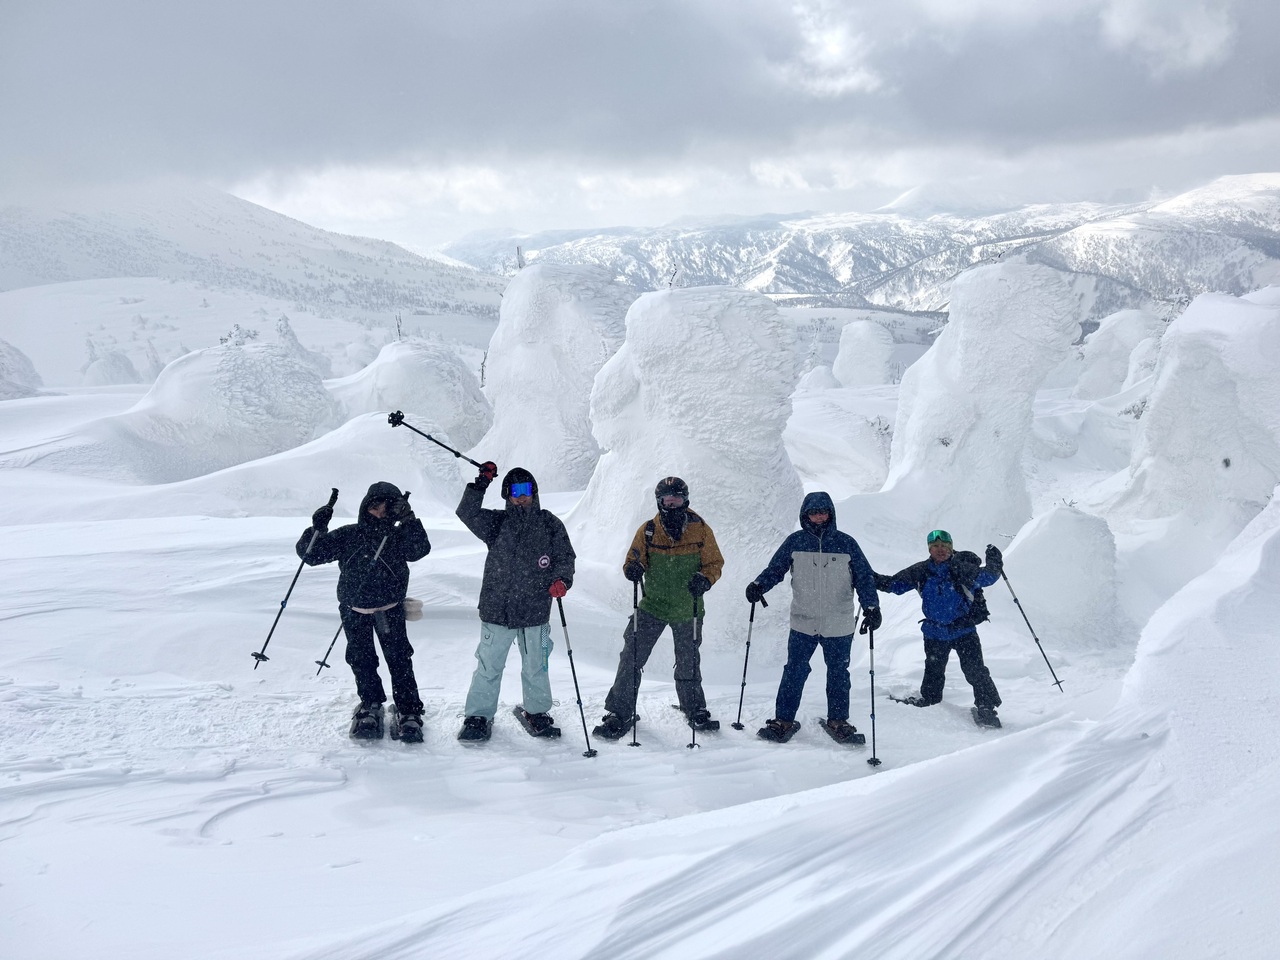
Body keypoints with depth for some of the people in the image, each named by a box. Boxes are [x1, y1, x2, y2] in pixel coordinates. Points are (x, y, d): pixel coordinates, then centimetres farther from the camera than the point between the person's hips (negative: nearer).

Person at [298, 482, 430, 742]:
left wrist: (409, 521, -27)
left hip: (389, 609, -1)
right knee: (361, 660, 8)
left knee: (399, 658, -4)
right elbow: (309, 554, 1)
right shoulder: (347, 536, 1)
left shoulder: (399, 537, -1)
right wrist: (317, 530, -17)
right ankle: (371, 704, 28)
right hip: (354, 611, 2)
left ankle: (408, 710, 5)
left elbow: (420, 550, -19)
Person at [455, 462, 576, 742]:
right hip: (496, 610, -1)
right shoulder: (496, 522, 1)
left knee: (536, 668, 15)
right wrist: (481, 483, -17)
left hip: (535, 611, 1)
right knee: (488, 667, 6)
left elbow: (566, 556, 6)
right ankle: (479, 716, 19)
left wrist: (562, 580, -12)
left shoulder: (550, 524, 3)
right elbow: (467, 513, -11)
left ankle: (536, 712, 33)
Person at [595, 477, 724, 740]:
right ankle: (620, 713, 5)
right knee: (631, 658, -6)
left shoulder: (700, 530, -5)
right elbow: (634, 560, 2)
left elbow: (715, 563, 1)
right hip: (652, 606, 0)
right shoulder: (648, 530, -4)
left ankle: (695, 711, 36)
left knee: (688, 665, 14)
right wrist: (633, 569, -22)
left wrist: (704, 579, -20)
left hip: (687, 610, 0)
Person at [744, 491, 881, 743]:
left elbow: (864, 577, 2)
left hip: (839, 625, 0)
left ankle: (837, 721, 25)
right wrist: (759, 586, -13)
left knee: (838, 674, 11)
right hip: (803, 622, 0)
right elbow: (775, 569, 5)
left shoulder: (846, 543, -2)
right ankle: (783, 721, 9)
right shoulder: (794, 542, 0)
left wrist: (871, 607, -8)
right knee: (794, 672, 0)